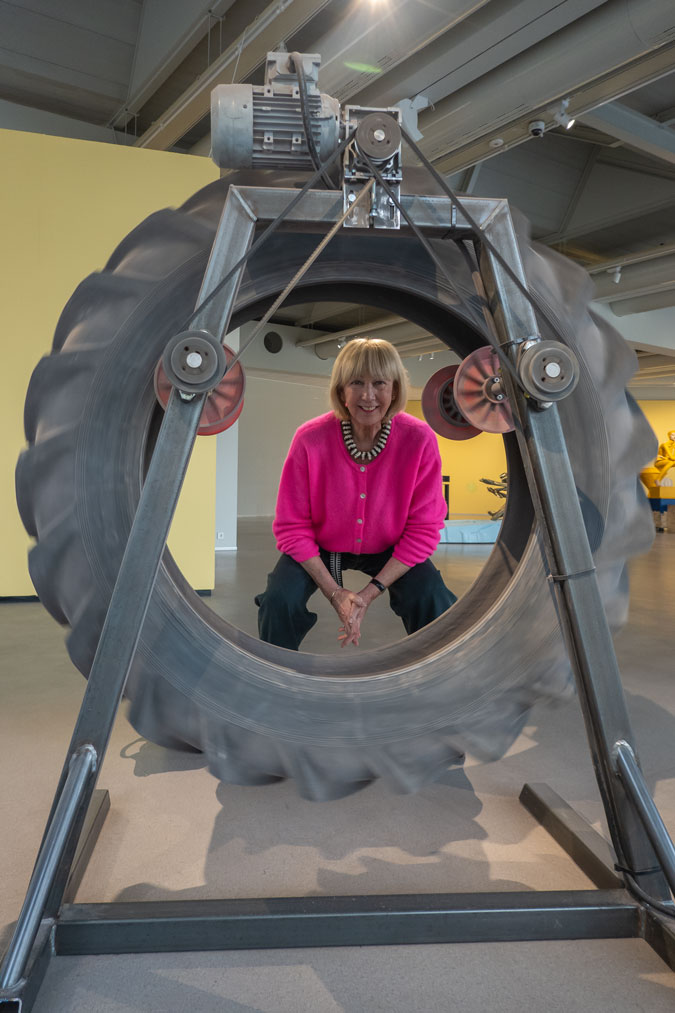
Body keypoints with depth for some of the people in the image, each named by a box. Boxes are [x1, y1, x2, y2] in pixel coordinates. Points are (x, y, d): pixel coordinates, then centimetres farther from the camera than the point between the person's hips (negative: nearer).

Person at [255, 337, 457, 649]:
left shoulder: (419, 439, -22)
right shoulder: (310, 439, -23)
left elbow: (423, 529, -14)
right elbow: (292, 527, -14)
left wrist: (371, 591, -20)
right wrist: (333, 592, -21)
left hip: (389, 550, 1)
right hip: (319, 547, 0)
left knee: (435, 604, -22)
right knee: (278, 601, -23)